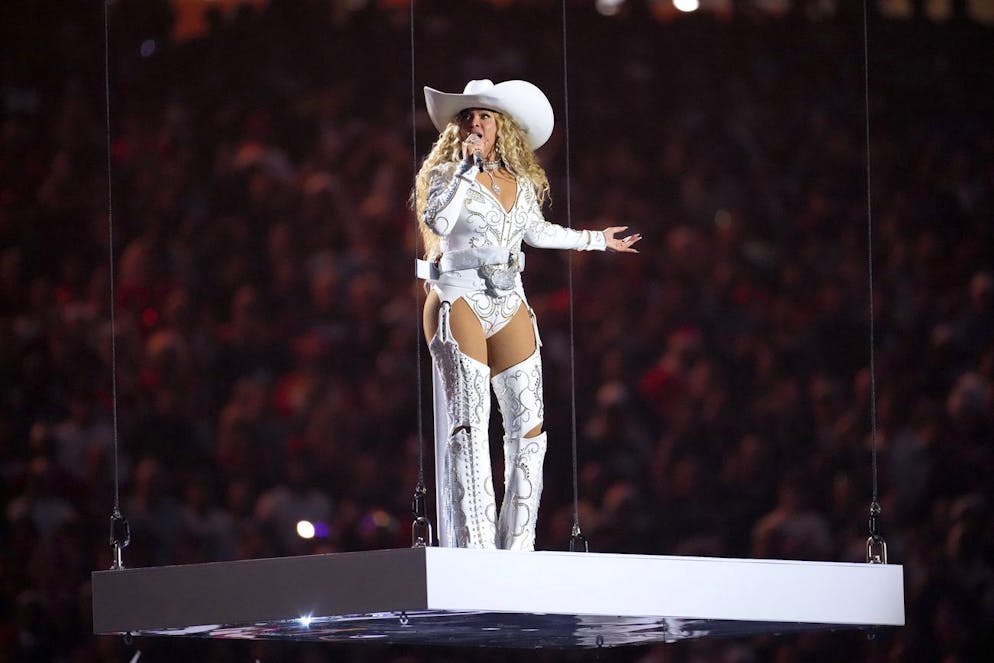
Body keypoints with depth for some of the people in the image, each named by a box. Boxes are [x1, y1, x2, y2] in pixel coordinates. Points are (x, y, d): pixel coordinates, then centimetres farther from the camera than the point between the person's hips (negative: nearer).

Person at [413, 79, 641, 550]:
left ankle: (516, 547, 7)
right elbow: (437, 221, -18)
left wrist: (596, 240, 43)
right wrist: (468, 168, -15)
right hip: (459, 303, -6)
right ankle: (474, 545, -18)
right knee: (469, 422, -14)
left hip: (508, 307, 6)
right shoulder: (447, 174, 1)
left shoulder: (520, 184, 15)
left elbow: (537, 232, 33)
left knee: (529, 428, 1)